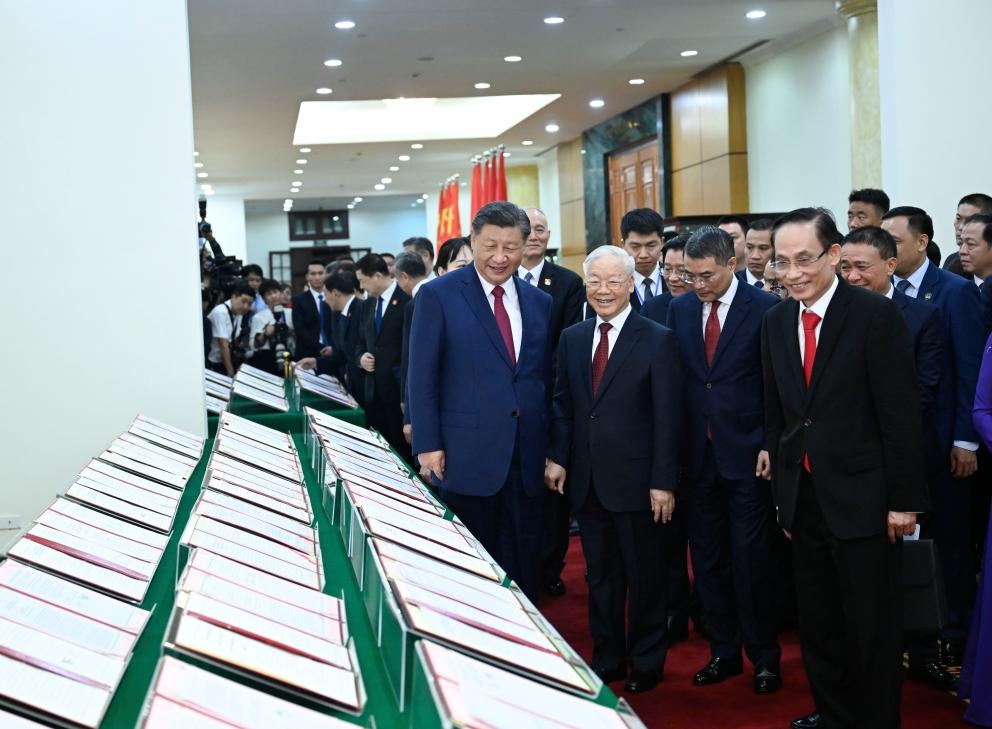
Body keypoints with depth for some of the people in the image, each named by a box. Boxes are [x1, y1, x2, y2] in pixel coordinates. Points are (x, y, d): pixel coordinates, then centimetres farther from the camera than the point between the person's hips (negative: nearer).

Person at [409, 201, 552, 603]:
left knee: (524, 563, 11)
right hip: (467, 456, -4)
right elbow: (422, 377, -6)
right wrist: (428, 445, -10)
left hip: (527, 458, 4)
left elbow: (546, 379, 13)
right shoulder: (438, 295, -4)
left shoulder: (540, 303, 9)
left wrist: (552, 449, 11)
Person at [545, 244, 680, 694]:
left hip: (636, 480, -4)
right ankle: (607, 658, 27)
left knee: (644, 577, 9)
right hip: (587, 480, 4)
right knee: (600, 576, 14)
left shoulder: (657, 340, -8)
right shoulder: (572, 338, 8)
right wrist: (558, 457, 1)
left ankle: (646, 663, 24)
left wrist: (664, 482, -13)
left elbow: (667, 417, -10)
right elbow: (563, 405, 12)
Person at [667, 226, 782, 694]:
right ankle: (723, 652, 23)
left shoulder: (765, 308, -6)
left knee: (751, 561, 1)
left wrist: (770, 445, -10)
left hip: (748, 456, -4)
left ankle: (764, 657, 15)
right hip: (697, 455, 4)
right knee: (707, 560, 10)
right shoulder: (680, 309, 7)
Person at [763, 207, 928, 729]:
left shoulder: (876, 315, -12)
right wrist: (783, 495, 11)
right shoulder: (775, 322, 7)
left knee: (873, 628, 5)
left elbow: (900, 415, -13)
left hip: (863, 499, -6)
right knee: (817, 626, 16)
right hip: (804, 500, 6)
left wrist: (904, 499, -13)